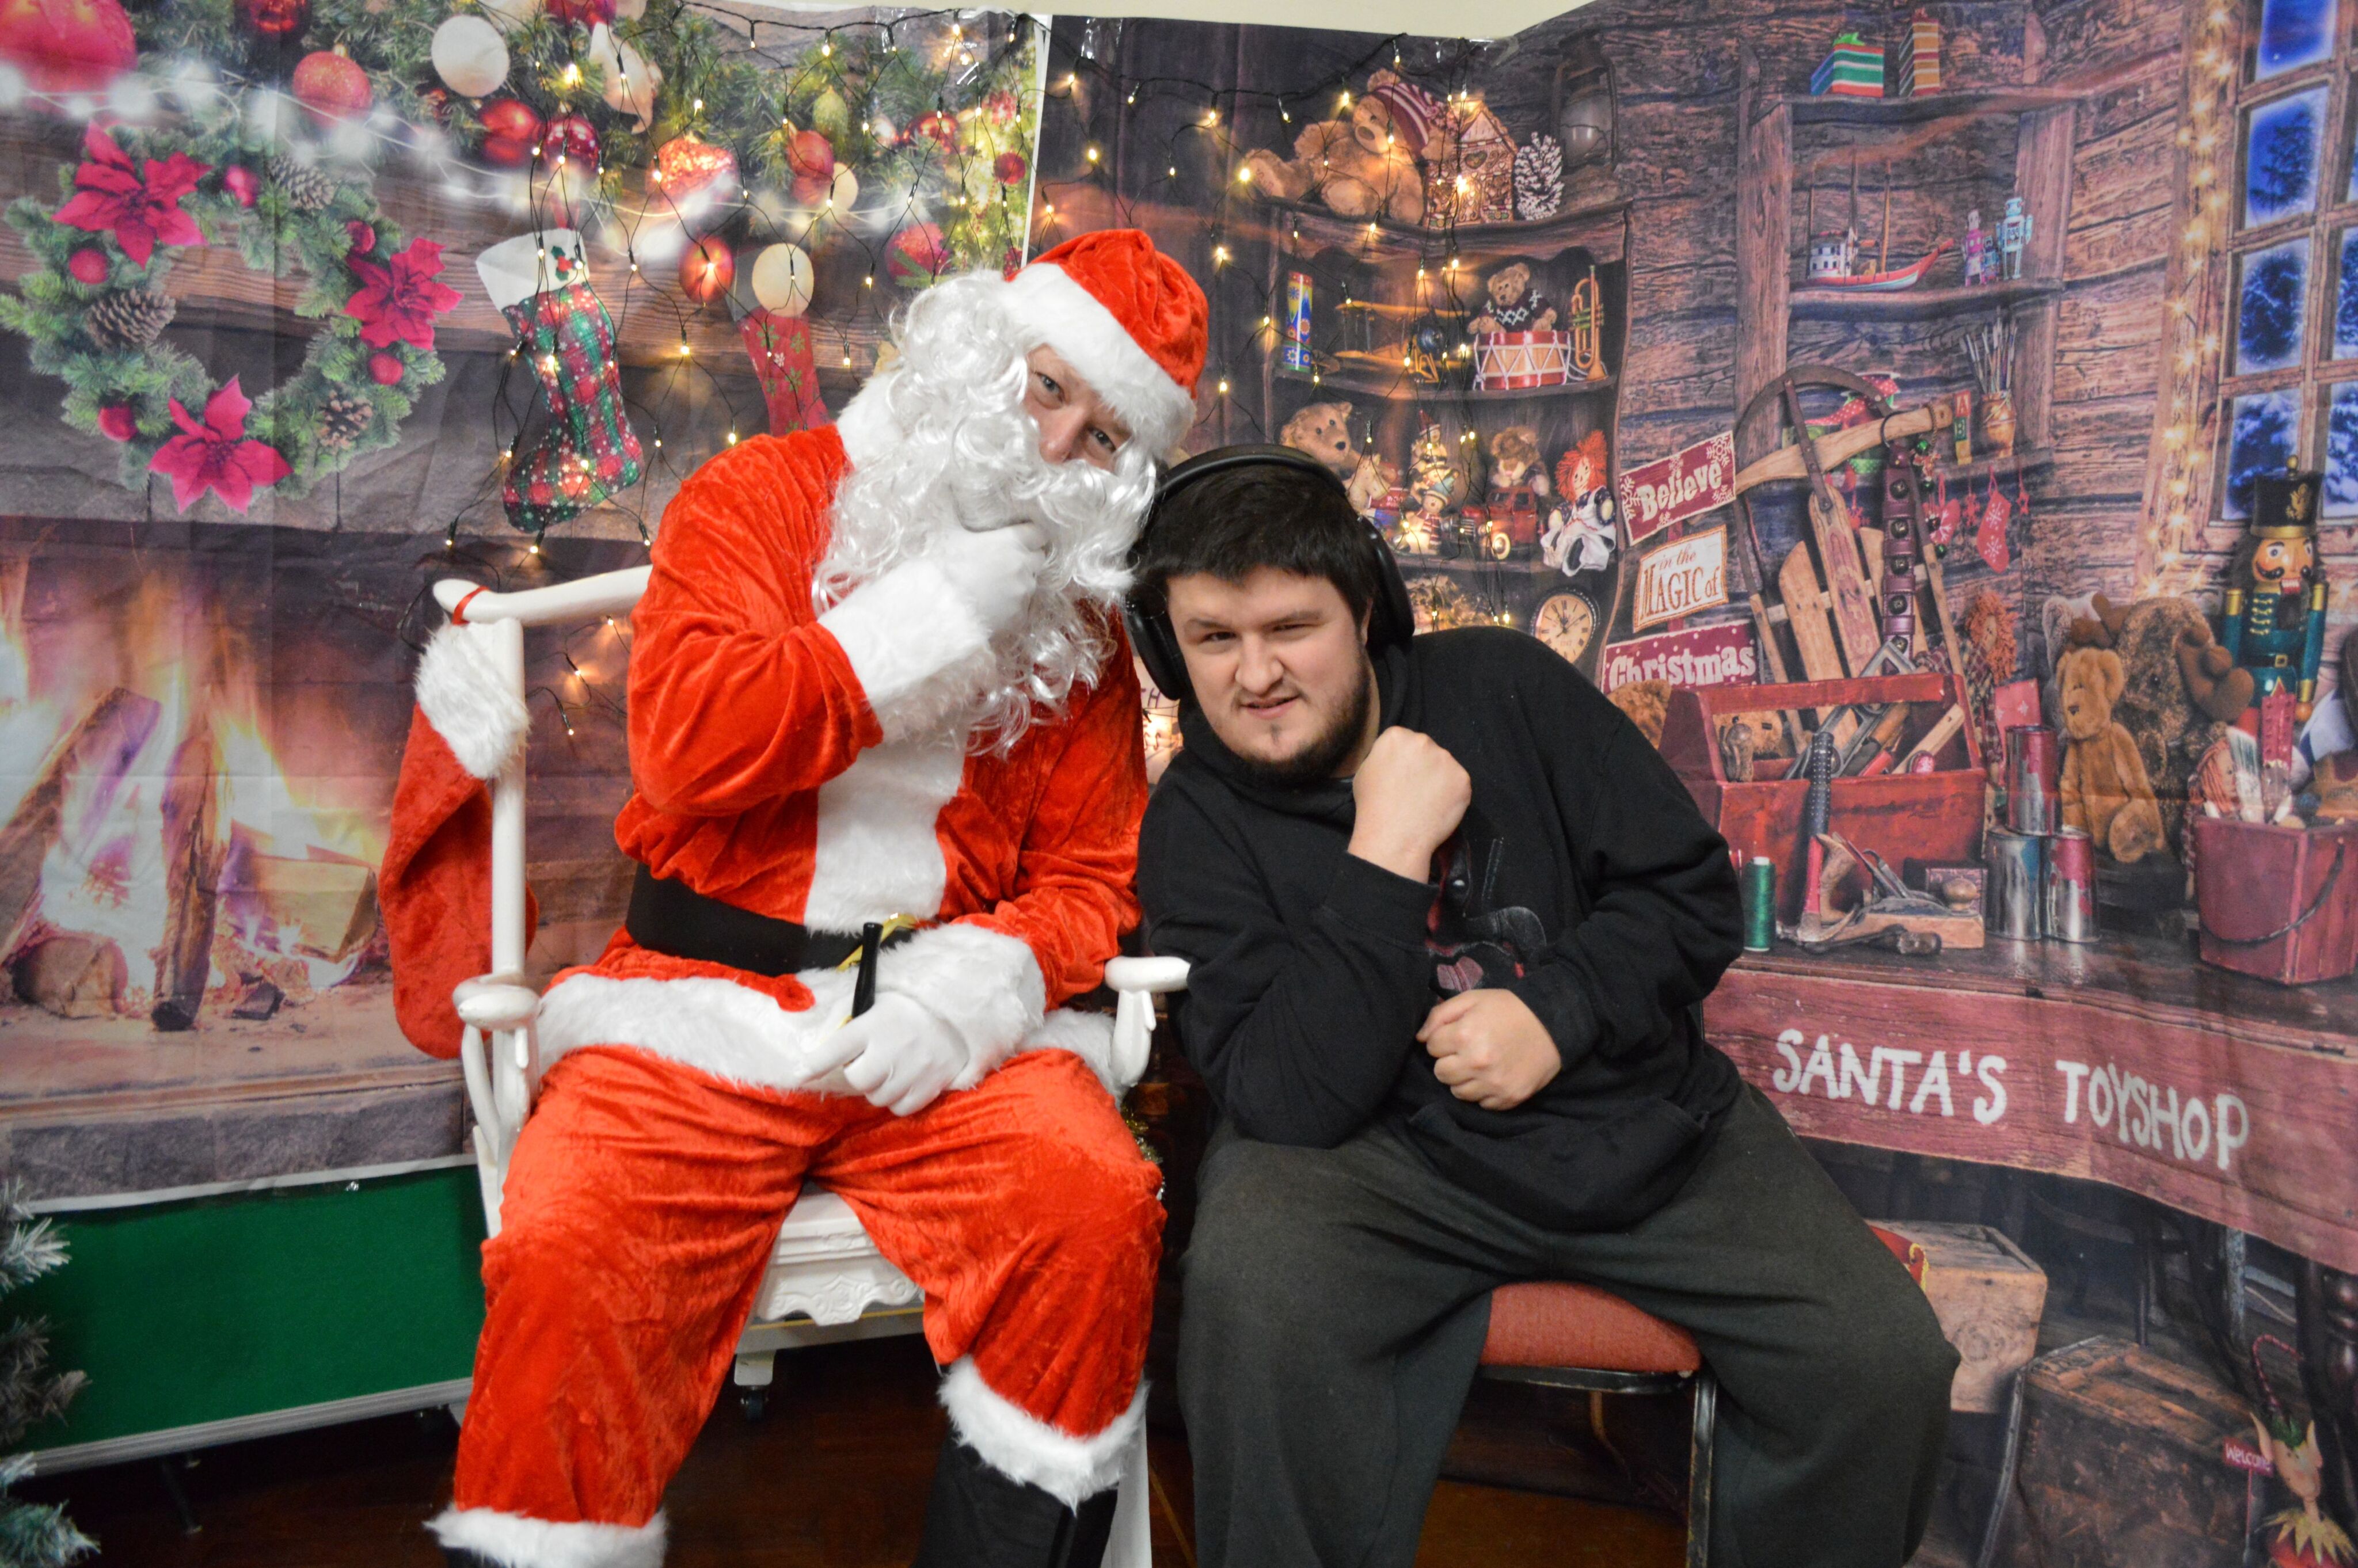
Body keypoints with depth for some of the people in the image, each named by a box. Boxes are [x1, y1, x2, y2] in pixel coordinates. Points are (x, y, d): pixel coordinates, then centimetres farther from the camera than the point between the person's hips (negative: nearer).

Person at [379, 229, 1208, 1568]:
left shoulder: (1078, 612, 13)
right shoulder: (761, 499, 5)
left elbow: (1093, 874, 8)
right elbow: (688, 743, -12)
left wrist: (975, 986, -12)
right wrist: (942, 610, -10)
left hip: (949, 1019, 2)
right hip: (703, 1005, -1)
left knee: (1101, 1209, -24)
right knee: (564, 1257, -25)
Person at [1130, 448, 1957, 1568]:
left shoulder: (1503, 686, 2)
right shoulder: (1195, 827, -4)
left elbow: (1693, 892, 2)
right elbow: (1288, 1099, -16)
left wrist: (1557, 1013, -14)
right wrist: (1387, 856, -21)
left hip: (1641, 1118, 3)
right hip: (1395, 1154, -2)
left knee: (1887, 1362, -13)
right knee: (1251, 1282, -33)